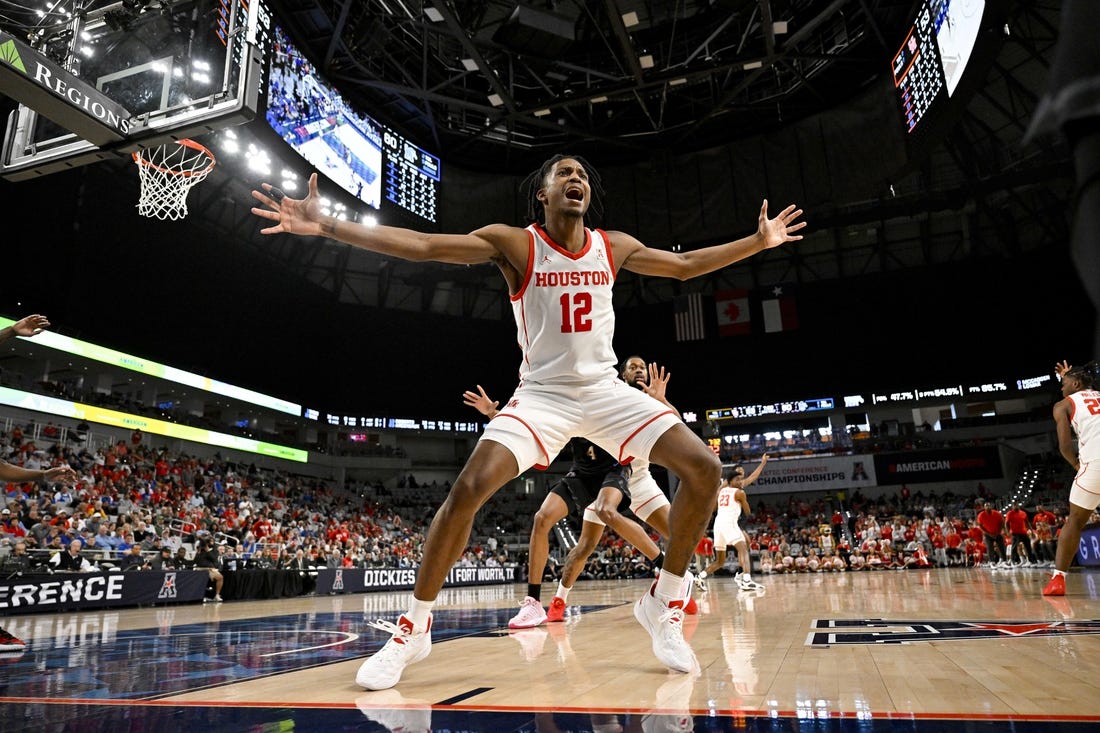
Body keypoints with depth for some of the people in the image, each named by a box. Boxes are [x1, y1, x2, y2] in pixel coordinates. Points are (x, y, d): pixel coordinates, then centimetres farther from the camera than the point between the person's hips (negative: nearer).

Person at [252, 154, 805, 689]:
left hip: (605, 389, 4)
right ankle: (414, 626, -3)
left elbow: (685, 265, 17)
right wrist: (325, 226, -24)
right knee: (469, 487, -25)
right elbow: (421, 245, -17)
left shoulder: (614, 247, 3)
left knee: (703, 469, -10)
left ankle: (662, 604, 8)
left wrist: (758, 241, 19)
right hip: (542, 393, -4)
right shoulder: (514, 243, -9)